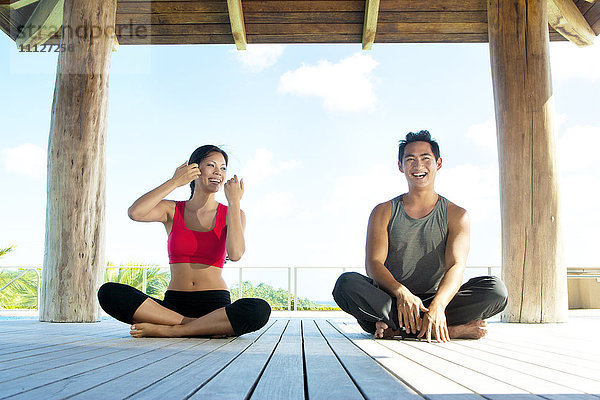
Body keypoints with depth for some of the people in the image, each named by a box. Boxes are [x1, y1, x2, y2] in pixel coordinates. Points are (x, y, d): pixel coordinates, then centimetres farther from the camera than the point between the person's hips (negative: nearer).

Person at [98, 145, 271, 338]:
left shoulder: (232, 214, 7)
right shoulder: (172, 210, 10)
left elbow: (235, 254, -13)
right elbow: (134, 213, -12)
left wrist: (234, 202, -8)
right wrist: (174, 182, -6)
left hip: (216, 305, -1)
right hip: (174, 305, 2)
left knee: (260, 309, -34)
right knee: (108, 292, -23)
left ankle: (167, 330, -24)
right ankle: (207, 326, -22)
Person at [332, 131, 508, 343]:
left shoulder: (456, 215, 6)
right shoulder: (384, 212, 7)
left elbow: (456, 266, -9)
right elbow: (373, 263, -5)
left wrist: (437, 305, -30)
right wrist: (401, 293, -27)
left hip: (437, 299, 0)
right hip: (390, 299, 0)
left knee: (496, 290, -23)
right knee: (346, 283, -29)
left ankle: (395, 328, -27)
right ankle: (451, 330, -29)